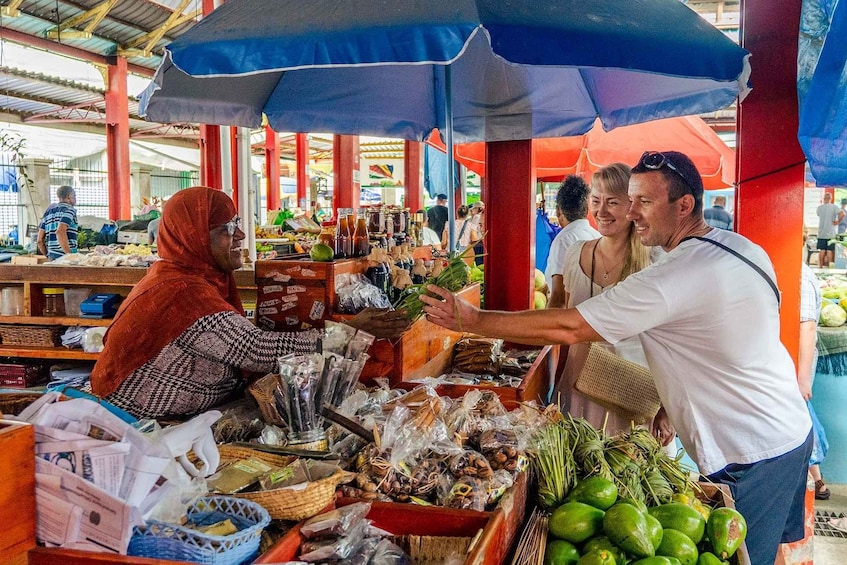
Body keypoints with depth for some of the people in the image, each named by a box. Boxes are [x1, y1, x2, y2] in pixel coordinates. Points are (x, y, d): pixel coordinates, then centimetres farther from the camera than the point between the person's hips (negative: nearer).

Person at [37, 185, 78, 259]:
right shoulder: (69, 209, -3)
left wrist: (48, 256, 21)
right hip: (63, 256, -7)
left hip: (52, 256, 7)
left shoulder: (48, 211, 18)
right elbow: (60, 232, -20)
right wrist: (69, 255, -18)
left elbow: (40, 240, 14)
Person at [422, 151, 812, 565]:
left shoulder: (674, 278, -28)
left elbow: (566, 328, -27)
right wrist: (673, 404, 10)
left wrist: (472, 320, -20)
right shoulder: (743, 248, 1)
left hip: (750, 457, -9)